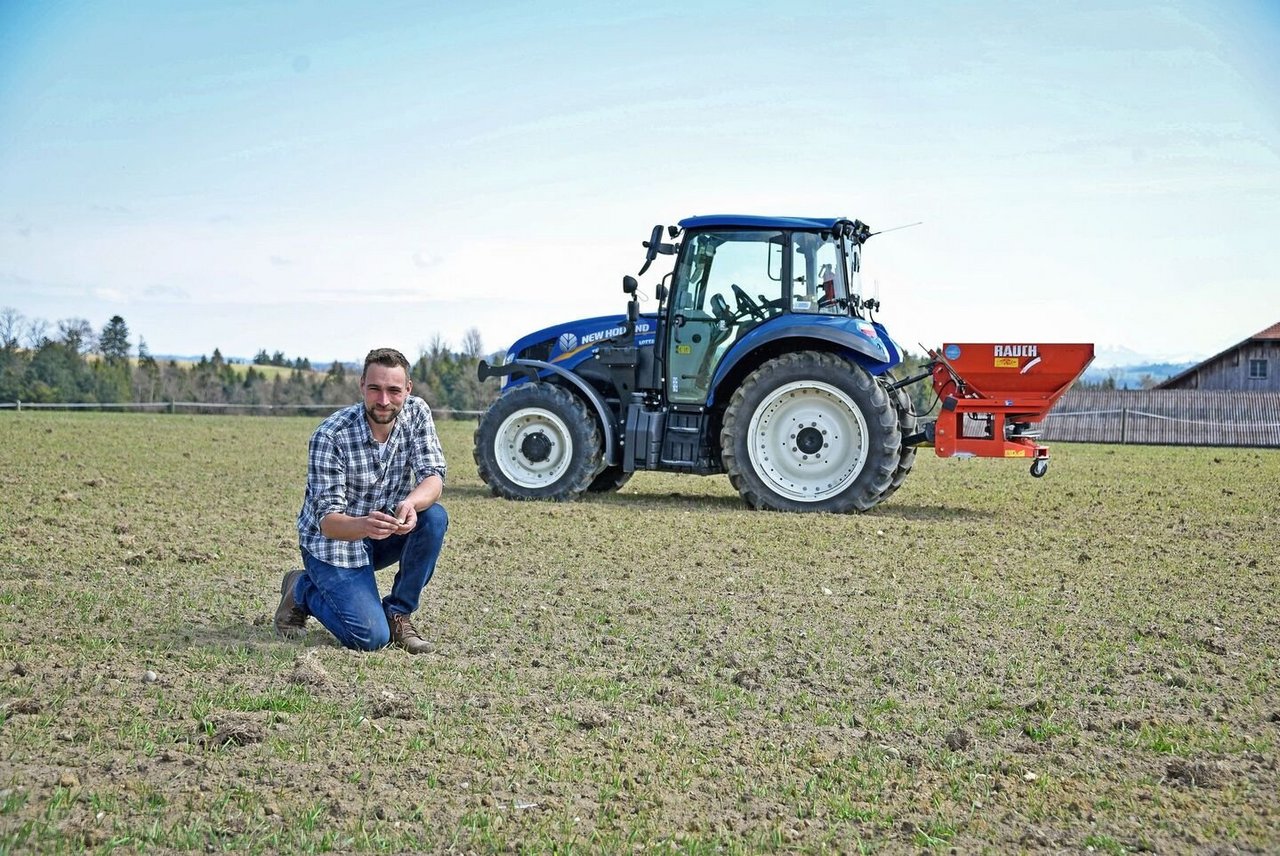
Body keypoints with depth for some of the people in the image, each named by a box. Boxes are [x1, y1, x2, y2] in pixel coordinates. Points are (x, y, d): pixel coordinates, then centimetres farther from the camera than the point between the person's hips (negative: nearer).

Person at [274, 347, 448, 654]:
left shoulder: (416, 413, -11)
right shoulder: (330, 436, -25)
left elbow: (433, 477, -18)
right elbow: (327, 520, -27)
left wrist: (411, 503, -42)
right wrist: (363, 525, -50)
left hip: (387, 532, 5)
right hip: (333, 540, -5)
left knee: (434, 517, -25)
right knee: (371, 637, -20)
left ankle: (397, 613, -5)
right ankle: (303, 590, 10)